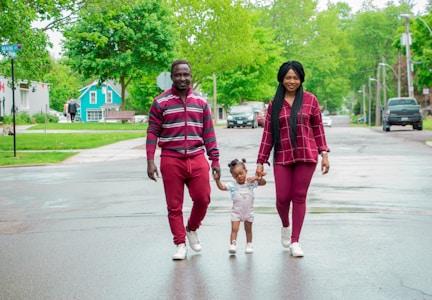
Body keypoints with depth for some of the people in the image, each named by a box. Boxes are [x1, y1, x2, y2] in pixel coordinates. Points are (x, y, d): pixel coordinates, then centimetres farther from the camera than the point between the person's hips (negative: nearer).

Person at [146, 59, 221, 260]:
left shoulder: (201, 102, 9)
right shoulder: (161, 102, 0)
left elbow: (209, 133, 10)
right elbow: (152, 133, -1)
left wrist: (215, 159, 6)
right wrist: (150, 161, -8)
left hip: (197, 159, 2)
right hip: (171, 160, -2)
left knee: (203, 199, -1)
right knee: (174, 205, 3)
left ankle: (192, 229, 28)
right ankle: (180, 244, 16)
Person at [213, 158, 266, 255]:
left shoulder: (250, 182, -7)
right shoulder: (232, 185, -9)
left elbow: (263, 182, -11)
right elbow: (222, 187, -20)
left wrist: (256, 178, -29)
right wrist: (217, 180, -37)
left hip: (248, 211, 1)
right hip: (236, 212, -1)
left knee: (248, 229, 14)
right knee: (234, 229, -10)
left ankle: (249, 245, 27)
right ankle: (233, 245, -11)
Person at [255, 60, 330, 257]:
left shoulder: (310, 100, 3)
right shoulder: (274, 104, 7)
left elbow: (318, 128, 7)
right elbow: (267, 134, 7)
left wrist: (324, 154, 2)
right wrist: (260, 162, 5)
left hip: (306, 155, -1)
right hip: (282, 157, 1)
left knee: (299, 197, 2)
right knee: (282, 198, 0)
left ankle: (295, 241, 12)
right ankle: (285, 226, 33)